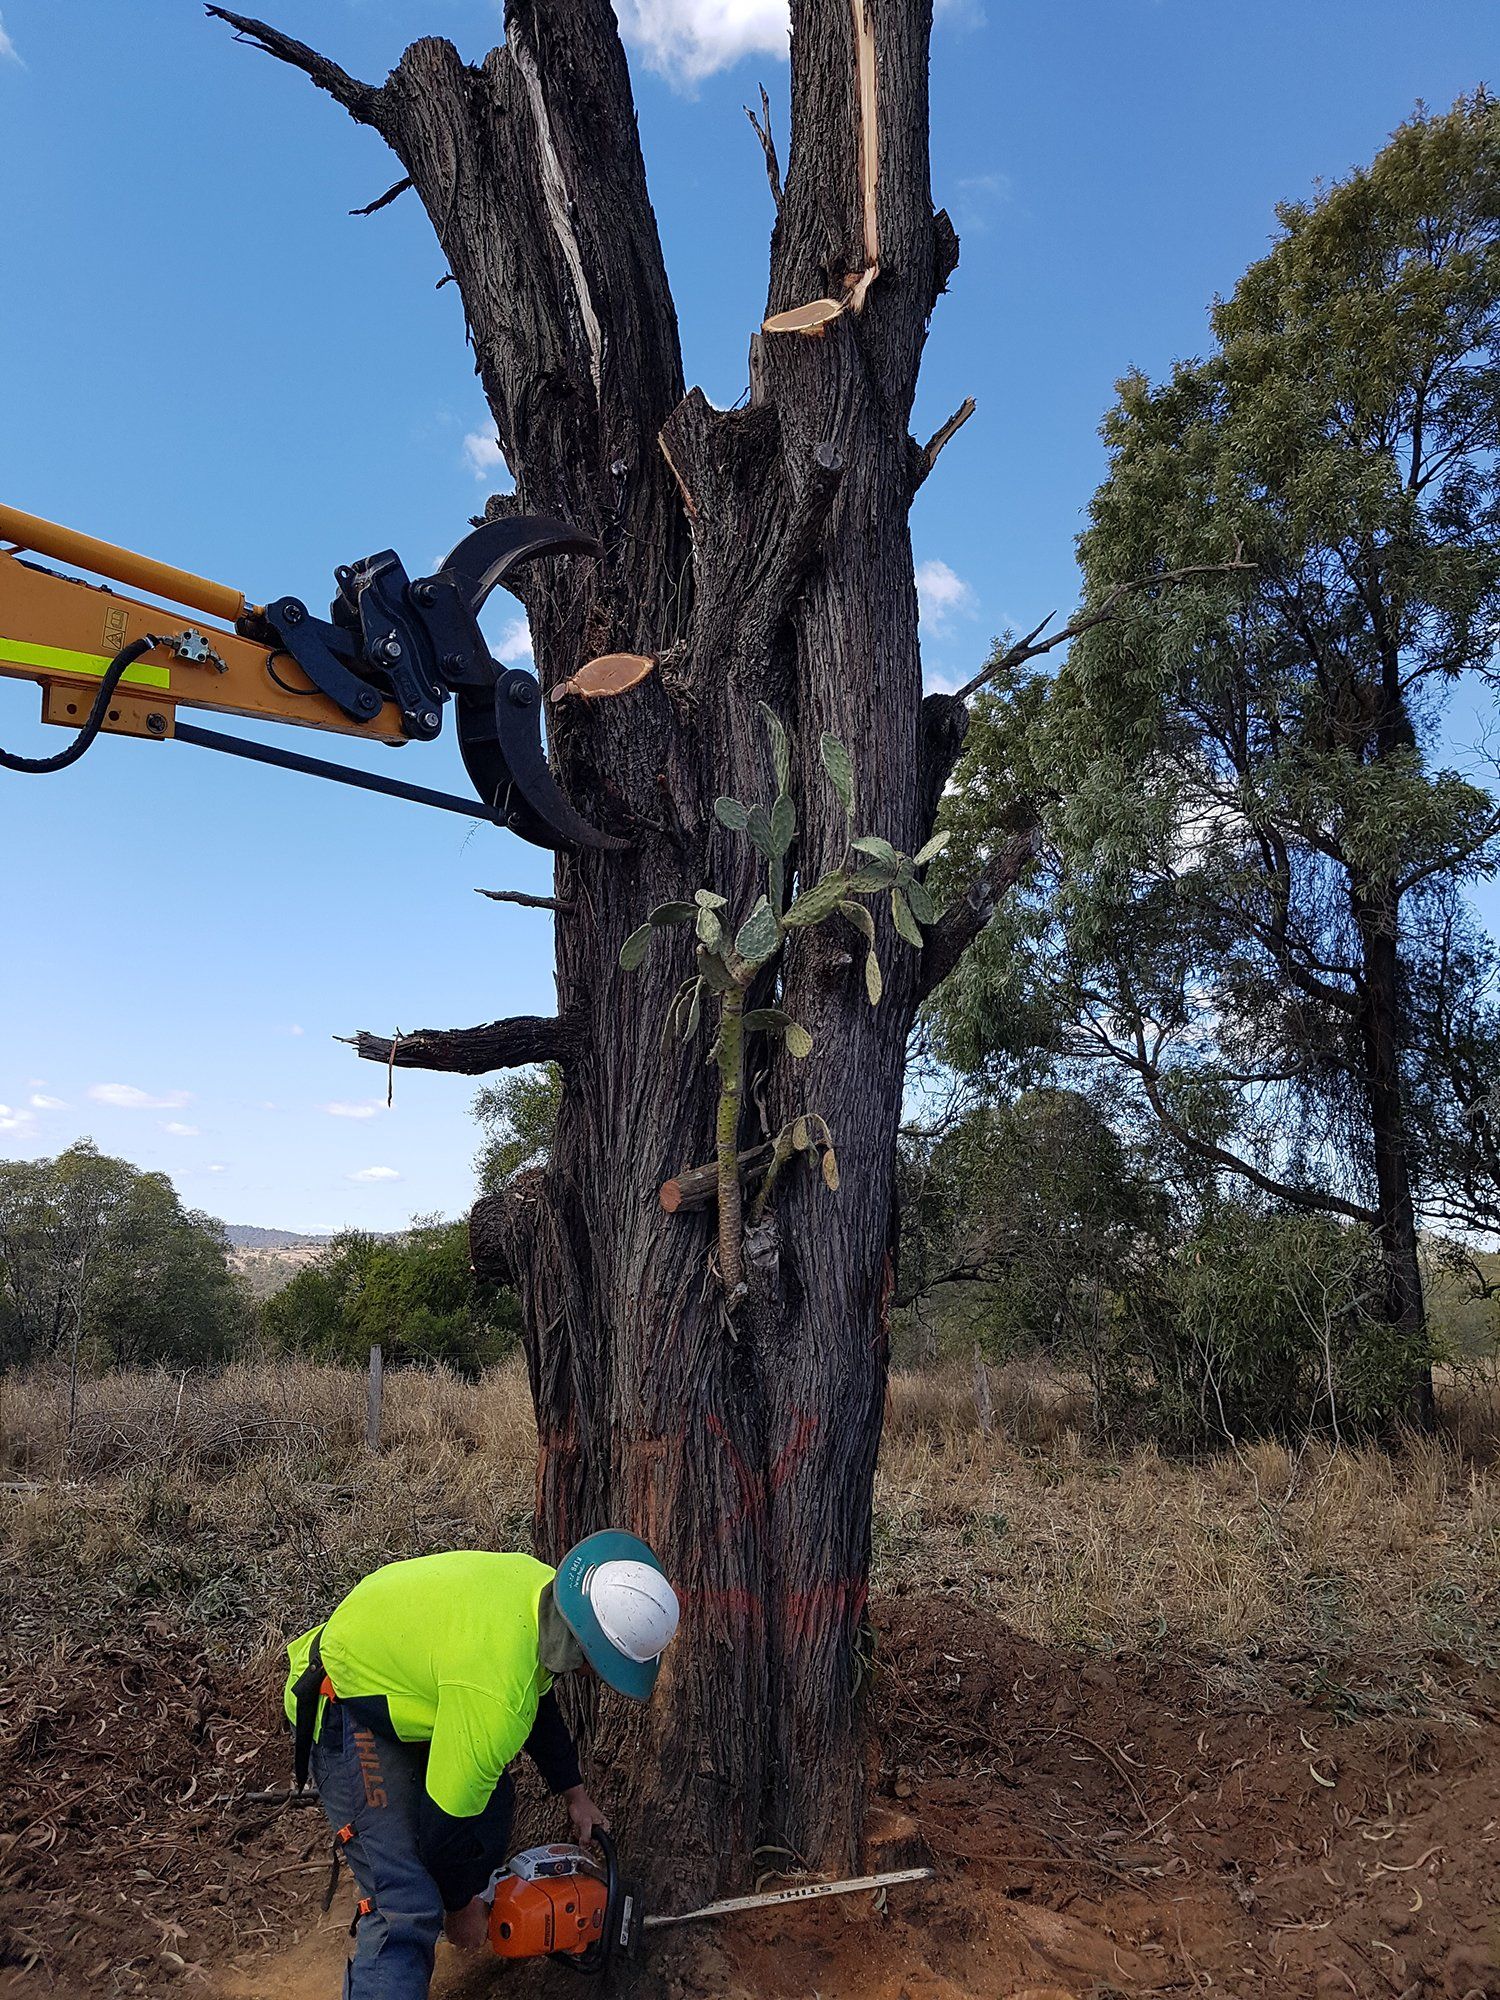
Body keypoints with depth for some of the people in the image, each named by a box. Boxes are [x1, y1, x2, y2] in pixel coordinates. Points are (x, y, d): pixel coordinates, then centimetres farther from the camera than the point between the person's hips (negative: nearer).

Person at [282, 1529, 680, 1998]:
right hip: (348, 1712, -9)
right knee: (407, 1911, -15)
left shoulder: (543, 1586, -12)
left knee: (491, 1797, 20)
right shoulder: (497, 1693, -37)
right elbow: (446, 1818, -22)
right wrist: (459, 1905, -2)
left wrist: (573, 1792, 16)